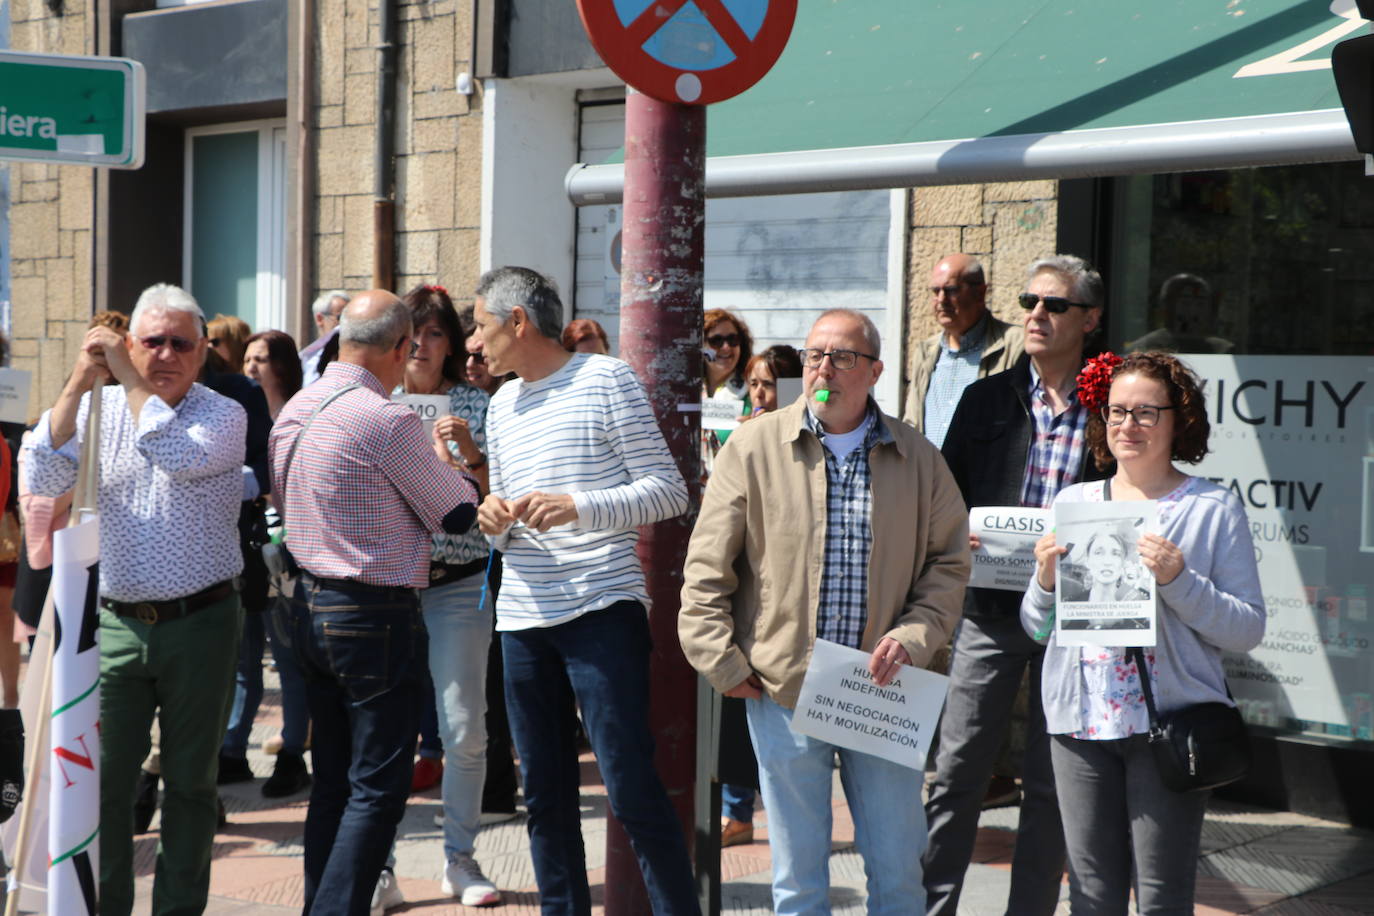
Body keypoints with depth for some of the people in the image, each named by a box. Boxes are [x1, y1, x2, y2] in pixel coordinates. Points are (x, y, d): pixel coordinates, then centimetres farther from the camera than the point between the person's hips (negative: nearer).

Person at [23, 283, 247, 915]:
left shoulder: (223, 415, -2)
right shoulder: (100, 409, 5)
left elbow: (181, 456, -23)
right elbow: (43, 479, -10)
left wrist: (127, 378, -16)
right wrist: (80, 382, -16)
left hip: (200, 624, -2)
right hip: (117, 623, 2)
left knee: (191, 780, 9)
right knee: (102, 780, 2)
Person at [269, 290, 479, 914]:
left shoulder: (294, 411, 7)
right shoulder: (389, 420, -18)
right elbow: (458, 514, -9)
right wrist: (442, 455, 11)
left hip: (309, 605, 8)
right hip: (375, 615, -8)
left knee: (333, 781, 16)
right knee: (378, 788, -2)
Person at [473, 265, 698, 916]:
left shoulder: (606, 380, -1)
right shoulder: (502, 404, 19)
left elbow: (669, 491, -6)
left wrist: (578, 507, -19)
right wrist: (493, 520, 0)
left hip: (601, 606, -6)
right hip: (522, 616, 7)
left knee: (632, 788, -10)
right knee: (545, 796, 9)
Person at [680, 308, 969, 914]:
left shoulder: (917, 458, 5)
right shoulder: (754, 447, -1)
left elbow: (949, 560, 9)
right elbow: (707, 569, 0)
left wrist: (913, 637, -5)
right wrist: (724, 664, -5)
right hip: (783, 687, -1)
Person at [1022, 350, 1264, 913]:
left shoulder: (1214, 508, 1)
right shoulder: (1072, 502, 11)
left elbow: (1247, 631, -4)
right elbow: (1036, 629, 14)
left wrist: (1178, 581, -18)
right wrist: (1046, 580, -6)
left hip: (1169, 721, -3)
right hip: (1080, 719, 3)